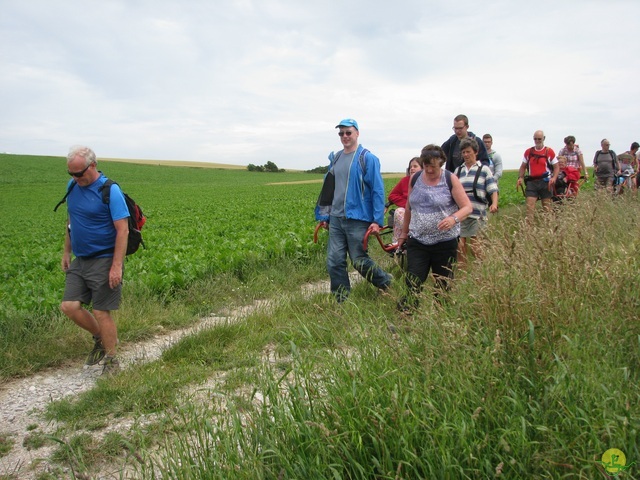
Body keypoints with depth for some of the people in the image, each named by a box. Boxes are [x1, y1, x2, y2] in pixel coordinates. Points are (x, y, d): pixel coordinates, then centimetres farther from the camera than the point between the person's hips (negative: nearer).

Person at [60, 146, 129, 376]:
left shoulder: (110, 191, -15)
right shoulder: (72, 186, 7)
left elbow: (122, 230, -18)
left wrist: (117, 266, -22)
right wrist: (66, 251, 19)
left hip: (104, 261, -7)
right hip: (79, 261, 7)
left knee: (101, 312, -2)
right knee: (69, 306, 0)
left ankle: (111, 361, 16)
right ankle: (100, 338, 25)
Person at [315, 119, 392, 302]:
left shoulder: (367, 158, -6)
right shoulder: (335, 158, 12)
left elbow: (378, 191, -9)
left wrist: (377, 220, -14)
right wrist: (324, 215, 15)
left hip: (357, 219, -6)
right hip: (336, 219, 6)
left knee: (360, 261, 2)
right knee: (334, 262, 4)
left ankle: (387, 283, 29)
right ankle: (341, 301, 18)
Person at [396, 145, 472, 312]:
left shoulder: (450, 179, -3)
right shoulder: (415, 179, 7)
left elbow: (467, 207, -6)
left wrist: (454, 218, -27)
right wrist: (404, 232, 22)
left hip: (445, 242, -2)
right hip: (417, 241, 2)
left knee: (443, 285, 5)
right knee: (413, 283, -6)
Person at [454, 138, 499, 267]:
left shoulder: (483, 170, 4)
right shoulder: (458, 170, 16)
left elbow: (493, 189, -2)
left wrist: (494, 204, -18)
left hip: (477, 214, -4)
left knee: (476, 244, -4)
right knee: (459, 243, 2)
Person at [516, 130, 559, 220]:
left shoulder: (549, 151, 2)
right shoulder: (528, 152, 10)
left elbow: (556, 167, 4)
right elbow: (523, 167, 16)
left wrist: (554, 178, -14)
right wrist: (520, 178, -1)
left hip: (545, 182, -2)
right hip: (532, 182, 2)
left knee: (546, 208, 5)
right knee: (529, 206, -8)